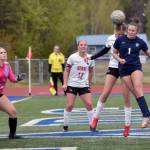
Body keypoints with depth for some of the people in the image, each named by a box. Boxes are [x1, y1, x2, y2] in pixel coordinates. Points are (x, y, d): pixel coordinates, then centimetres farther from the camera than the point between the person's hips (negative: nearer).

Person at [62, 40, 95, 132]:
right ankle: (65, 125, 9)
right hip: (72, 85, -2)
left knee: (89, 104, -9)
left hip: (84, 85, 2)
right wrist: (65, 83, -10)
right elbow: (66, 70, -3)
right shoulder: (73, 57, -7)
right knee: (69, 105, -6)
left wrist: (89, 84, 19)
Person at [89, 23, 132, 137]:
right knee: (105, 94, -7)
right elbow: (105, 51, 15)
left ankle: (127, 126, 6)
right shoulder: (111, 39, -2)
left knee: (127, 98, -3)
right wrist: (91, 57, 12)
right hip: (113, 67, 2)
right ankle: (96, 118, 9)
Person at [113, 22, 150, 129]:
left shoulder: (140, 42, 1)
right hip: (124, 69, 1)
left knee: (138, 90, -19)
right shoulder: (120, 40, 1)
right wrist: (119, 59, -6)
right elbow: (114, 53, 12)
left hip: (136, 67, -1)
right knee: (135, 93, -3)